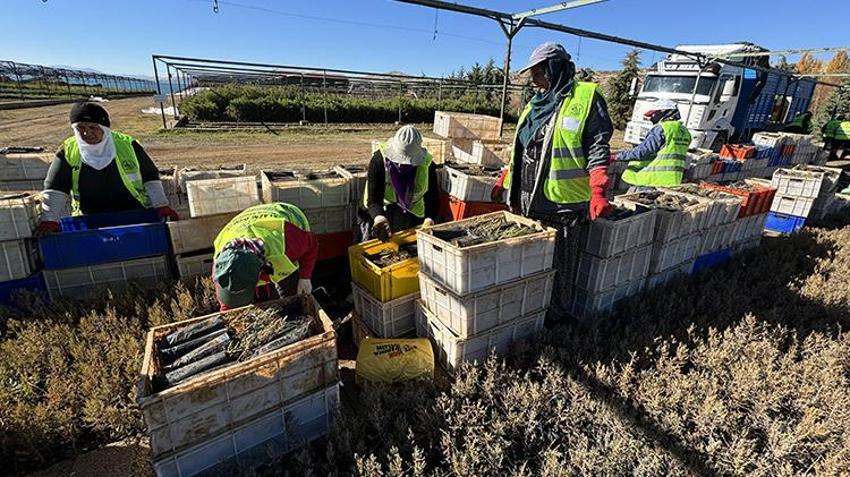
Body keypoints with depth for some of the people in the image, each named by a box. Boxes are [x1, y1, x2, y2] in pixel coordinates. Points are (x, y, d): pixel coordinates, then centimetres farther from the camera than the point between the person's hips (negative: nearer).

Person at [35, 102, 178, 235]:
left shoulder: (127, 145, -6)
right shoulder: (68, 151, -2)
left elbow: (150, 177, 0)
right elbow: (54, 189, 0)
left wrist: (161, 206, -7)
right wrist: (50, 220, -9)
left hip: (133, 215, -2)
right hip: (89, 220, 2)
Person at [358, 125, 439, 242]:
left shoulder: (427, 164, -11)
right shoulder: (379, 159, -16)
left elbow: (432, 196, -7)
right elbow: (373, 198, -21)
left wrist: (429, 219, -28)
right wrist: (379, 218, -42)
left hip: (413, 217, 1)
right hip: (379, 213, -1)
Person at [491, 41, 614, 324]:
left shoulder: (586, 97, -4)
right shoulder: (535, 104, 17)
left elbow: (598, 149, -10)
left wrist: (598, 191, -20)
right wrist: (505, 182, 22)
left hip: (565, 204, -6)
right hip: (530, 201, 7)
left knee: (560, 266, 6)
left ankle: (557, 315, 25)